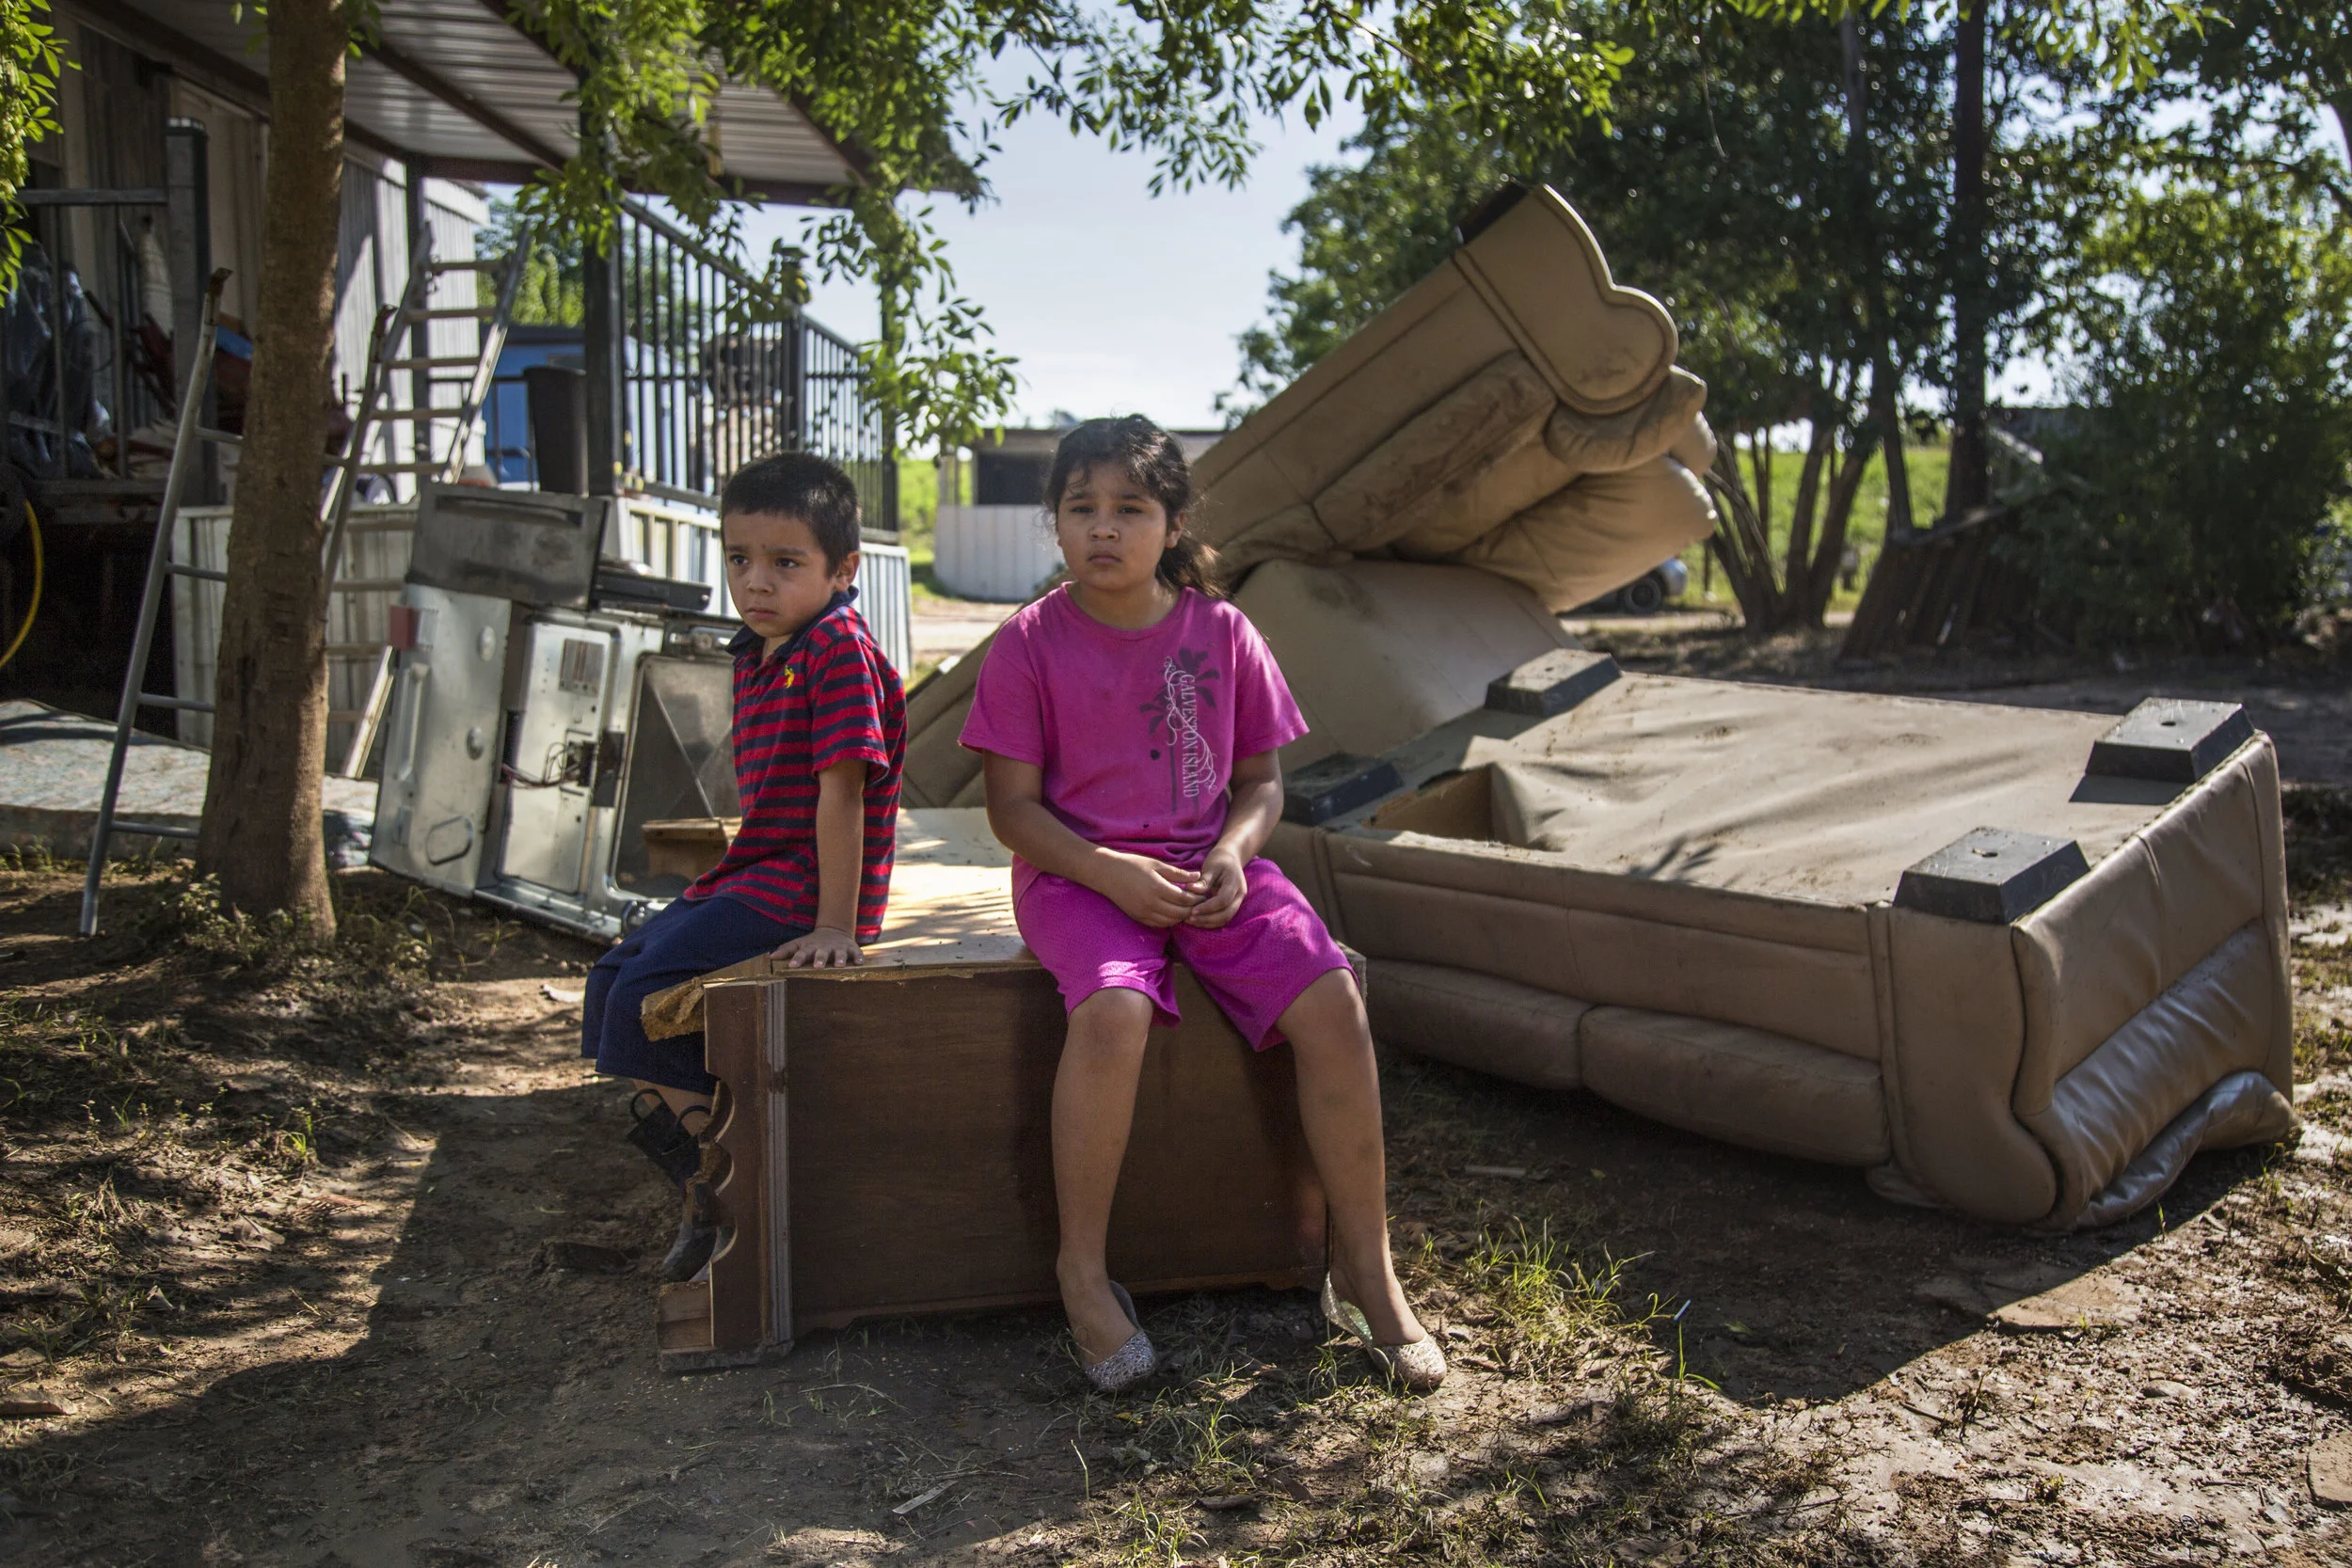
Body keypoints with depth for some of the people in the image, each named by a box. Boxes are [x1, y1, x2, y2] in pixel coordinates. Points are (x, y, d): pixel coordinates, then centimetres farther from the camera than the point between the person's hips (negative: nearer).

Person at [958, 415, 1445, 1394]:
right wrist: (1113, 872, -18)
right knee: (1114, 1009, -35)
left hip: (1209, 866, 3)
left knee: (1331, 1002, -21)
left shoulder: (1220, 633, 6)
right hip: (1078, 871, -3)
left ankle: (1364, 1264, -4)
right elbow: (1012, 807, -3)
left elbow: (1260, 776, 11)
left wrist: (1233, 853, -10)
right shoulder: (1029, 645, -1)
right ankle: (1083, 1272, -14)